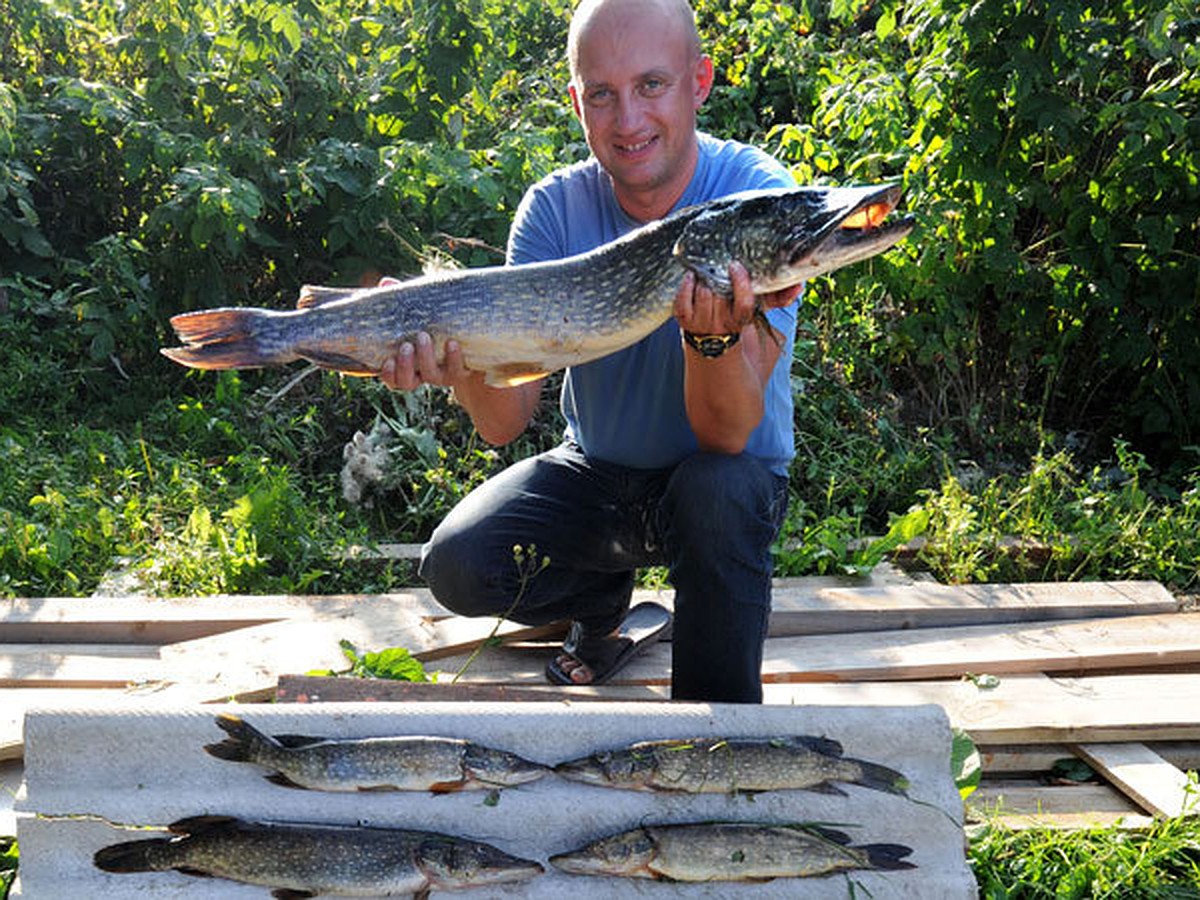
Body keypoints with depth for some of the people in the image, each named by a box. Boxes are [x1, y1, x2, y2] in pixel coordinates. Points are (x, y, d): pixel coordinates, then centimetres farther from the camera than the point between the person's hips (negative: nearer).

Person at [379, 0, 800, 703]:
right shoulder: (557, 209, -12)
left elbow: (728, 435, -29)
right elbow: (505, 421, -18)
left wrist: (716, 335, -49)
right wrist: (464, 361, -40)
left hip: (733, 478, -3)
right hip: (595, 470, 3)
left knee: (719, 489, -36)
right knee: (458, 567, -19)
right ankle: (608, 603, 14)